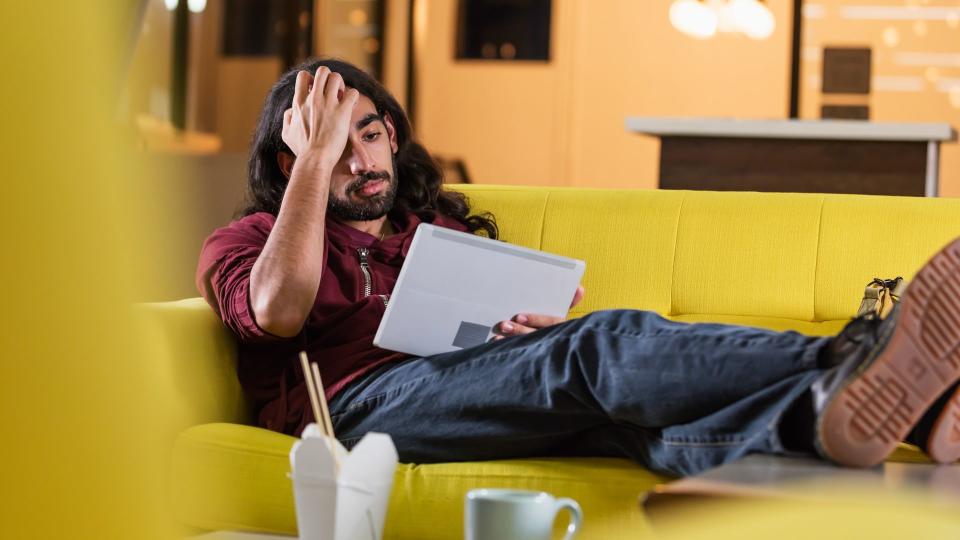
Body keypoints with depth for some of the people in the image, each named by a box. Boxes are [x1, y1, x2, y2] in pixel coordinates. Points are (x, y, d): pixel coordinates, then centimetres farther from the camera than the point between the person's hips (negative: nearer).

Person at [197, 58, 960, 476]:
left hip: (487, 398, 5)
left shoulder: (444, 232, 35)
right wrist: (317, 158, 1)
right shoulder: (246, 242, 19)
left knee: (618, 406, -31)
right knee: (607, 345, -31)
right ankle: (847, 362, -53)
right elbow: (280, 309, -6)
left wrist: (538, 327, 2)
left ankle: (825, 415, -60)